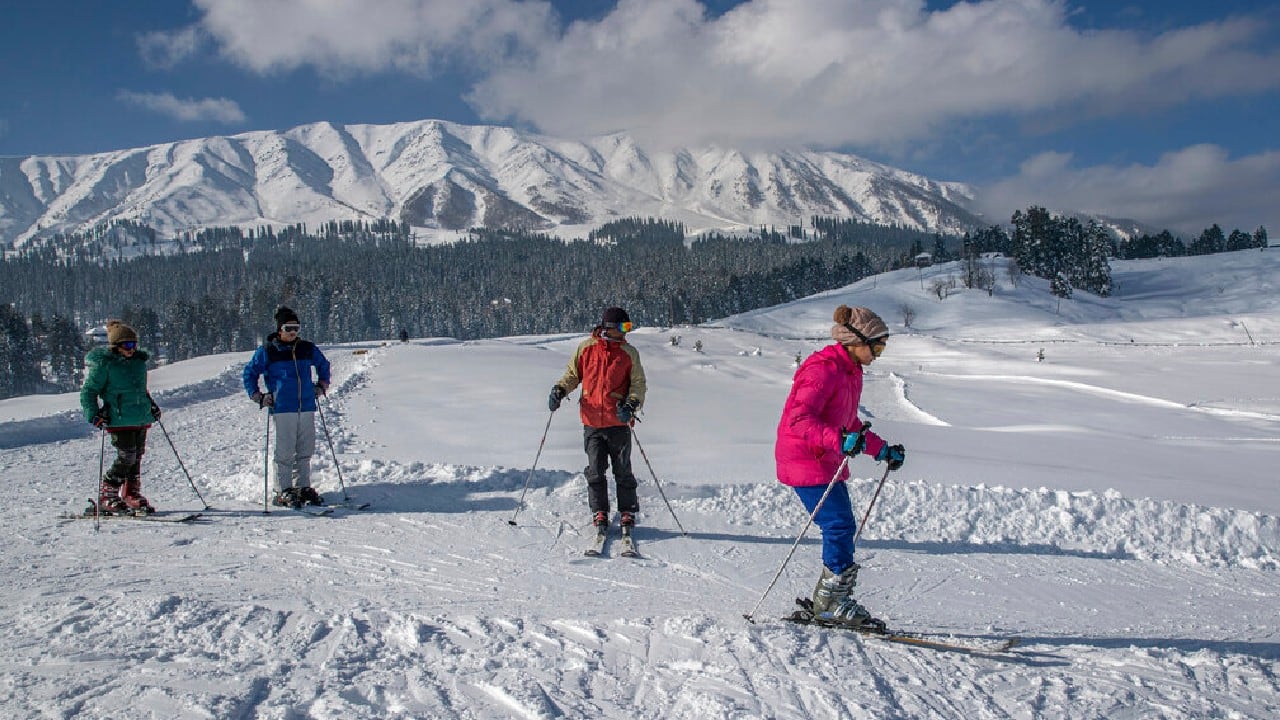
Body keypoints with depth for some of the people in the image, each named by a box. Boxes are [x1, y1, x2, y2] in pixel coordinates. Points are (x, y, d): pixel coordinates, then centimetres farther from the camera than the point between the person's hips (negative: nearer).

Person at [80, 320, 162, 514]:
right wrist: (94, 415, -14)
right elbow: (88, 391, -3)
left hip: (142, 417, 7)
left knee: (137, 457, 10)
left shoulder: (139, 360, 13)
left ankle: (132, 495, 21)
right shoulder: (102, 363, -7)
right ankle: (106, 498, 2)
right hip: (119, 419, -7)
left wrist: (151, 405, 28)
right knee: (126, 457, -12)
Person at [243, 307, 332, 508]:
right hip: (282, 409, -4)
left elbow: (323, 365, 29)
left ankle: (303, 488, 16)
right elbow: (249, 373, 9)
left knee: (305, 451, 7)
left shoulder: (307, 348, 12)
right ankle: (284, 491, 3)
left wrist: (322, 386, 20)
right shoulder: (267, 351, 1)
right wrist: (258, 397, 1)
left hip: (307, 407, 4)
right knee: (285, 452, -4)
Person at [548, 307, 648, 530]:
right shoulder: (586, 348, 3)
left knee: (623, 471, 6)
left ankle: (628, 513, 19)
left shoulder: (629, 352, 2)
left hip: (618, 422, 0)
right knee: (595, 472, 6)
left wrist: (631, 404, -14)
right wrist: (559, 390, -5)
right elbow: (572, 375, 13)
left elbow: (638, 383, 4)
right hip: (592, 422, 1)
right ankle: (599, 513, 18)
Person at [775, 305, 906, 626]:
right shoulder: (823, 369, -18)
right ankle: (831, 602, -1)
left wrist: (883, 449, 20)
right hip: (805, 461, -10)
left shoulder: (851, 370, 14)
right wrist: (840, 441, -40)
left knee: (842, 530, 10)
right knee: (840, 526, -12)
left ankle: (828, 600, 20)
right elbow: (798, 419, -29)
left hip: (829, 462, 10)